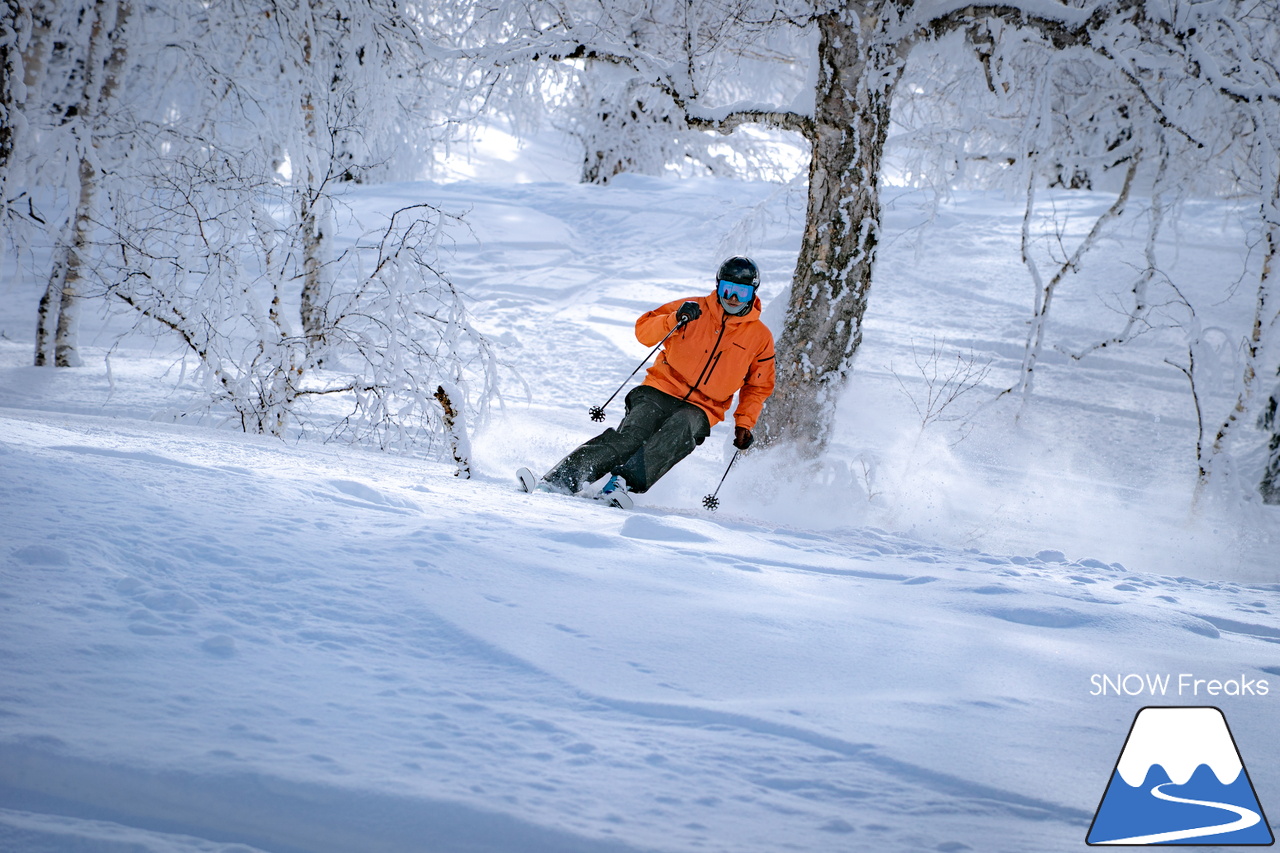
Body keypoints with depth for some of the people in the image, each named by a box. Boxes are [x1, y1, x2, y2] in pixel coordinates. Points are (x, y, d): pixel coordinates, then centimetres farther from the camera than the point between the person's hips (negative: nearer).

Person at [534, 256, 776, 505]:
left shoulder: (760, 337, 8)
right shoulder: (695, 309, 7)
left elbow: (758, 387, 18)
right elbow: (644, 331, 4)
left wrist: (744, 423, 5)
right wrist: (673, 320, -14)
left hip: (699, 409, 0)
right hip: (661, 391, 0)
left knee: (678, 430, -36)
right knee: (630, 436, -27)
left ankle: (626, 480, -49)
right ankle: (559, 480, -37)